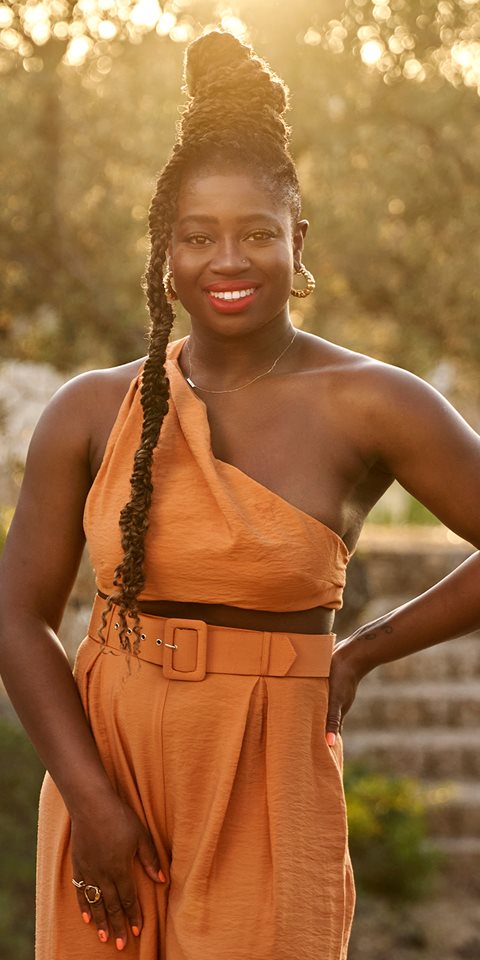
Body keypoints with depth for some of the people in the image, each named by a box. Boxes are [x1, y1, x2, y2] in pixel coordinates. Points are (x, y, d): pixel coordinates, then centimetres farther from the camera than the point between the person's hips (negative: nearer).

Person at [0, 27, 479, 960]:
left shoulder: (368, 406, -7)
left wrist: (363, 650, -1)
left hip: (264, 787, -2)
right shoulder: (92, 411, 1)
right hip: (100, 763, 3)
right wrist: (91, 799, -8)